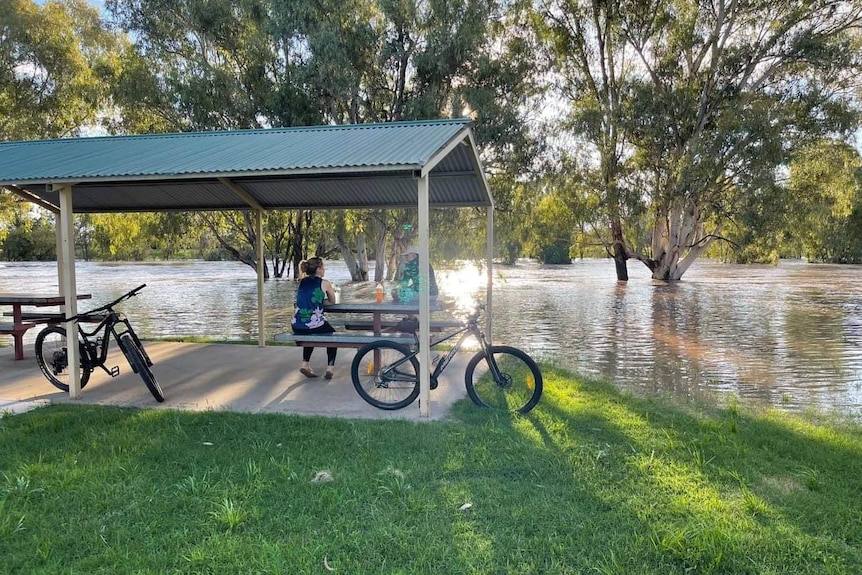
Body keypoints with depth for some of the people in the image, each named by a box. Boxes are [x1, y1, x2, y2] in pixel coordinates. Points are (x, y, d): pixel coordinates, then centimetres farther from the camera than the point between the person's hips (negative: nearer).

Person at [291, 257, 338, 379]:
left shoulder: (302, 282, 13)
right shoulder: (325, 283, 0)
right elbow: (333, 302, 16)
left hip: (297, 327, 4)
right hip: (315, 325, -4)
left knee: (309, 335, 39)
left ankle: (305, 364, 25)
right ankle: (330, 368, 14)